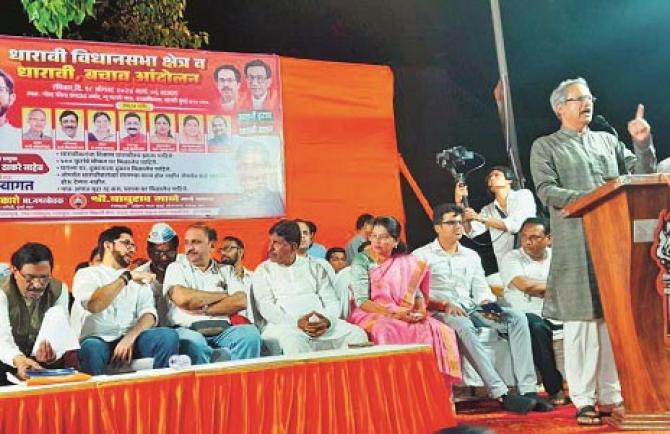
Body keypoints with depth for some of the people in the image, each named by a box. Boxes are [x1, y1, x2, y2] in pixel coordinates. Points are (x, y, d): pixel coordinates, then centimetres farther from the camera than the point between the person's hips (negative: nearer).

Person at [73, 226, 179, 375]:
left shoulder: (139, 278, 22)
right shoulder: (86, 274, 11)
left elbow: (149, 315, 4)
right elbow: (93, 305, -12)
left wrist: (129, 338, -15)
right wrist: (126, 277, -13)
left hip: (131, 339, 4)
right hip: (98, 340, -3)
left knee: (169, 336, -26)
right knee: (92, 348, -39)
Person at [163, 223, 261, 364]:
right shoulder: (176, 268, 12)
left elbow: (241, 302, 2)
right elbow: (182, 299, -8)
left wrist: (204, 310, -7)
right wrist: (222, 295, 3)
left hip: (222, 330, 3)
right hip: (189, 330, -2)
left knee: (250, 332, -28)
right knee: (192, 341, -38)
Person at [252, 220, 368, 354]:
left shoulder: (315, 267, 18)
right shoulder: (263, 270, 12)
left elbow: (332, 301, 11)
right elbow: (266, 307, -2)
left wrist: (327, 320, -14)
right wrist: (296, 323, -18)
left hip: (321, 324, 3)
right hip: (284, 325, -2)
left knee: (357, 334, -23)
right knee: (292, 340, -38)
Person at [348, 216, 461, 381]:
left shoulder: (406, 263, 13)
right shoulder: (361, 261, 0)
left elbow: (417, 293, 11)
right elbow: (362, 301, -9)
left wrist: (421, 309, -12)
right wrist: (392, 313, -21)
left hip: (406, 317, 4)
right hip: (371, 315, -4)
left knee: (440, 331, -23)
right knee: (389, 332, -38)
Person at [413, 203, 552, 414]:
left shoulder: (471, 255, 22)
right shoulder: (421, 256, 5)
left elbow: (481, 288, 15)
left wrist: (488, 303, -8)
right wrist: (445, 304, -20)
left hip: (471, 309, 6)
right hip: (440, 313, -5)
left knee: (517, 317, -17)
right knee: (464, 326, -39)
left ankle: (527, 390, -27)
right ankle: (502, 394, -42)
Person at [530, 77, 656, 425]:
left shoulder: (607, 140, 20)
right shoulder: (545, 147, 7)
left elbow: (641, 176, 16)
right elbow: (547, 191, -6)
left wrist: (642, 144, 1)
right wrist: (592, 199, -14)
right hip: (576, 244, -4)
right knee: (582, 321, -5)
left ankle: (611, 396, 12)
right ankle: (584, 401, 1)